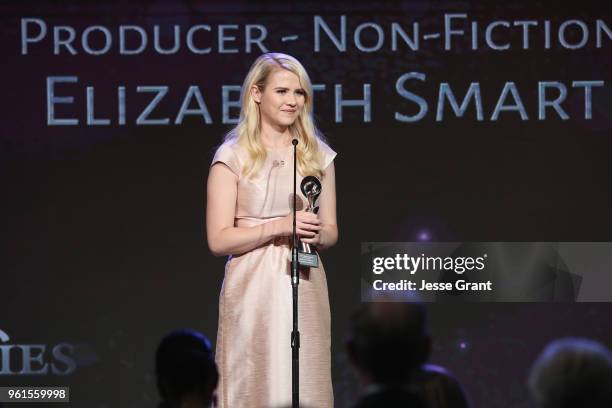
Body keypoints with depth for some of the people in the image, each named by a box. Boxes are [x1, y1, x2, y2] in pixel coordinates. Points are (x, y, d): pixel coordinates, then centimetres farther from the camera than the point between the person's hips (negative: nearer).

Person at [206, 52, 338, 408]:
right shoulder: (233, 156, -3)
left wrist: (318, 235, -9)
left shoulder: (318, 154, 9)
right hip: (253, 289, -3)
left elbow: (331, 232, 14)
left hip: (305, 289, 3)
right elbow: (219, 240, -7)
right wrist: (278, 226, -17)